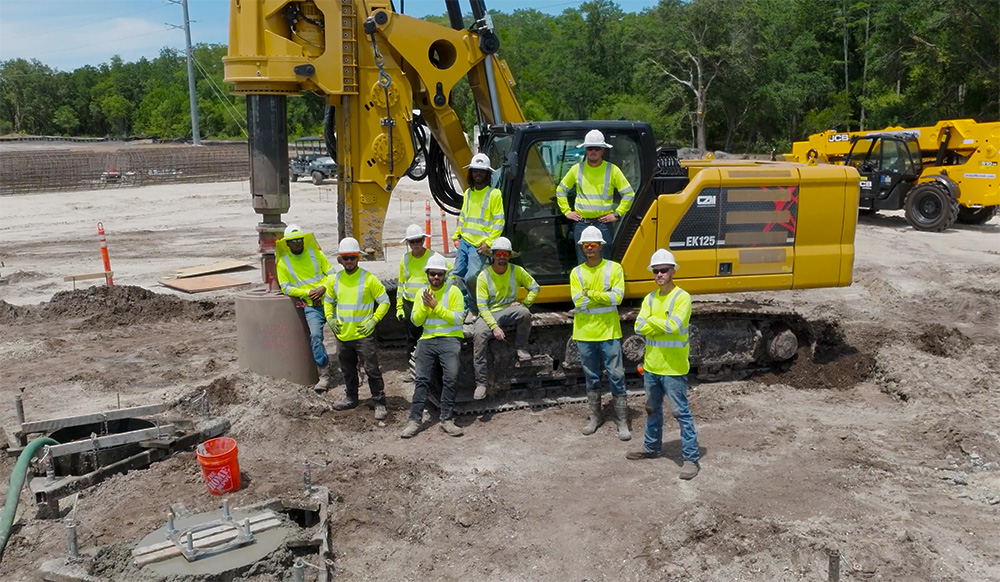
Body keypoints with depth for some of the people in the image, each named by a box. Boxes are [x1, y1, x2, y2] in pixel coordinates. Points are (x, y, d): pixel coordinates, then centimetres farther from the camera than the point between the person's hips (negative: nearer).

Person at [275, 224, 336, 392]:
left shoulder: (315, 253, 6)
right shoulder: (283, 262, 3)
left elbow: (332, 274, 6)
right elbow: (286, 288, 2)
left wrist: (323, 288, -12)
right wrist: (307, 292, -10)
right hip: (311, 306, -2)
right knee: (315, 335, -21)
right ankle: (324, 374, -13)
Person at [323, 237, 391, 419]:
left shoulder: (369, 279, -10)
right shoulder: (334, 280, 4)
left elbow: (384, 302, -5)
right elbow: (328, 301, 20)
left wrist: (373, 321, -12)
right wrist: (330, 318, 5)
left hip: (363, 335, -5)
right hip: (342, 335, 5)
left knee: (372, 370, -1)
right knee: (348, 370, 19)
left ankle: (379, 403, 10)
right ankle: (351, 398, 36)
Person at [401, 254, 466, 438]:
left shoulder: (453, 291, 0)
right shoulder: (422, 293, 13)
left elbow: (458, 319, -8)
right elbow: (416, 321, 9)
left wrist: (436, 307, -14)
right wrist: (425, 306, -8)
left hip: (450, 339, -3)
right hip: (427, 340, 4)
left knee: (451, 376, -18)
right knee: (422, 379, -4)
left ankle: (446, 419, -11)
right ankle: (414, 420, -2)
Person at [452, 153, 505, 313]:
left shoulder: (494, 194, -5)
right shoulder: (468, 193, 14)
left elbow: (499, 222, -8)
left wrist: (489, 243, -14)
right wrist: (456, 235, 14)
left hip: (480, 245, -7)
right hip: (464, 241, 7)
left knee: (471, 277, -15)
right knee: (456, 275, 4)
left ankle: (476, 310, 6)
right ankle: (463, 307, 18)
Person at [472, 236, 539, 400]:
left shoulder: (517, 271, 0)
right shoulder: (484, 276, -6)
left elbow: (534, 288, 10)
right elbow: (482, 306, -10)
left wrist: (524, 303, -7)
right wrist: (494, 327, -22)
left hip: (509, 310, 1)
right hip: (489, 313, -1)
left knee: (524, 313, -34)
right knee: (478, 334, -31)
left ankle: (520, 347, -7)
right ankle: (481, 383, -26)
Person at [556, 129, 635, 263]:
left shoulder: (612, 170, 1)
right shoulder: (577, 169, 6)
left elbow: (629, 194, 4)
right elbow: (560, 190, 17)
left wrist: (617, 214, -3)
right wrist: (566, 211, 9)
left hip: (603, 223, -2)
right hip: (581, 223, 2)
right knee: (583, 264, 6)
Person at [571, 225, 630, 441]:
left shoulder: (614, 268, -2)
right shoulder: (576, 273, 2)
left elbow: (618, 297, -14)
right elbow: (578, 302, -10)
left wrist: (591, 294, -15)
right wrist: (604, 297, -12)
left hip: (609, 332, -2)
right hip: (585, 333, 2)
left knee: (616, 376, 0)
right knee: (591, 377, 13)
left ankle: (623, 422, 7)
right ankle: (595, 418, 26)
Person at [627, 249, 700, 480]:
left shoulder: (682, 297, -12)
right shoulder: (650, 299, 8)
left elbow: (674, 326, -25)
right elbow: (640, 327, -2)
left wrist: (652, 321, -10)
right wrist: (664, 324, -15)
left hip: (673, 368, -7)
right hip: (651, 366, 7)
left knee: (681, 412, -3)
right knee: (652, 409, 20)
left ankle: (691, 458, 5)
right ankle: (652, 447, 36)